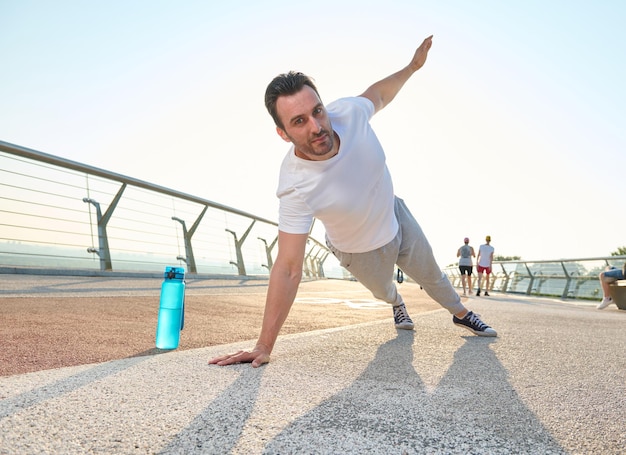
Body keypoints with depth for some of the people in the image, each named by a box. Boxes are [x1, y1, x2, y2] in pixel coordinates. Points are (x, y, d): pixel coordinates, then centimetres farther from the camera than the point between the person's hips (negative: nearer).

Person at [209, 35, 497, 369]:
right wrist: (263, 347, -42)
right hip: (361, 251, -2)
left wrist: (412, 66, 1)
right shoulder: (295, 188, -43)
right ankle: (397, 305, 69)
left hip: (397, 217, 3)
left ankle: (461, 313, 58)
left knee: (431, 276, 23)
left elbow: (379, 94, -4)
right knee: (382, 290, 28)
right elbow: (288, 270, -41)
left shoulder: (349, 111, -32)